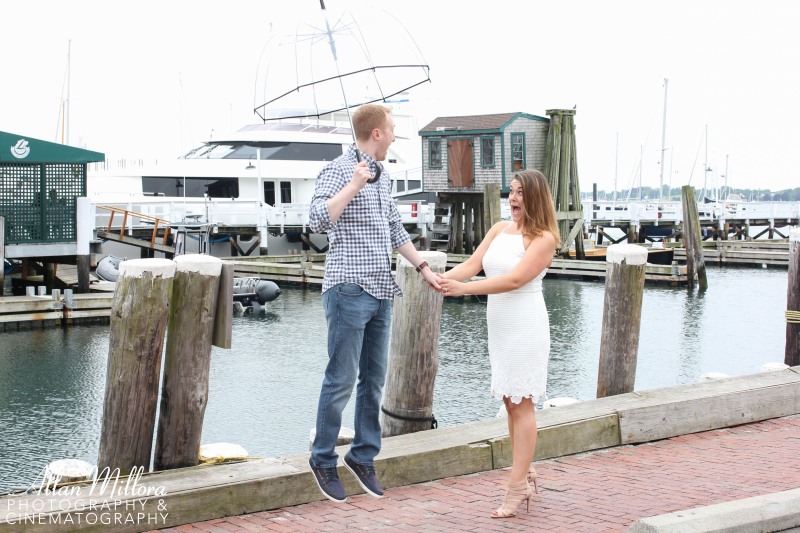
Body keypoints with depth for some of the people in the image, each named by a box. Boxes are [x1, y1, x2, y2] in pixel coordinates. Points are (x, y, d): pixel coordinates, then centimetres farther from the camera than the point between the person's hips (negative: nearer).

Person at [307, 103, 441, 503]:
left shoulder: (382, 177, 17)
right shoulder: (338, 171, -8)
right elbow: (318, 220, -21)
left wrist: (423, 267, 25)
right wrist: (354, 186, -20)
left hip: (380, 294, 8)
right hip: (349, 291, -8)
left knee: (374, 380, 10)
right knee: (341, 380, -4)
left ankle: (363, 456, 20)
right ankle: (323, 459, 8)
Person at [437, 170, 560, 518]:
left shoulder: (543, 238, -11)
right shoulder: (499, 229, 10)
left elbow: (515, 279, -22)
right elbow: (473, 264, 2)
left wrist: (463, 289, -28)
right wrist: (443, 278, -19)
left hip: (525, 324, -7)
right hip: (498, 323, 7)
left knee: (522, 403, -5)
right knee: (510, 401, 11)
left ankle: (518, 486, -3)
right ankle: (525, 471, 22)